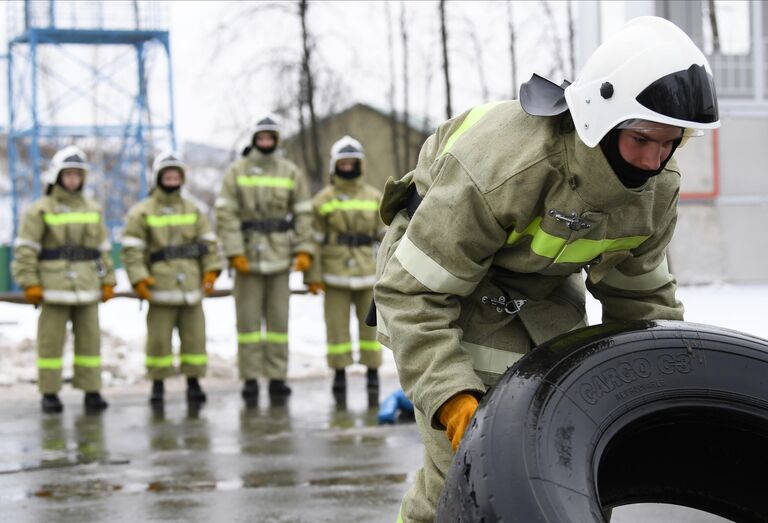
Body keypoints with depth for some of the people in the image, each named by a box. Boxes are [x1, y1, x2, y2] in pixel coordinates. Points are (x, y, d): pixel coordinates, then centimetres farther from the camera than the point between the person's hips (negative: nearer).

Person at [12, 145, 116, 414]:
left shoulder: (93, 210, 13)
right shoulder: (40, 210, -1)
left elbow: (103, 248, 16)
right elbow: (25, 249, -4)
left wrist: (108, 281, 11)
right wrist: (29, 283, -10)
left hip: (87, 288, 4)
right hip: (54, 288, -4)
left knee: (90, 338, 3)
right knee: (51, 340, -1)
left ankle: (91, 391, 9)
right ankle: (49, 394, 6)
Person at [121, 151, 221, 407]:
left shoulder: (193, 210, 14)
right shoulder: (142, 212, 1)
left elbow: (208, 241, 13)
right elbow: (132, 248, -4)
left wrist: (210, 271, 1)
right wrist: (139, 278, -13)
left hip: (191, 284, 3)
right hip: (161, 286, -3)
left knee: (194, 335, 3)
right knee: (159, 338, -2)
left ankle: (194, 383, 12)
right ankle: (158, 386, 8)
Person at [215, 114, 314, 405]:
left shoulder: (291, 173, 7)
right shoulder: (236, 172, 1)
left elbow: (303, 214, 6)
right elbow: (226, 214, -4)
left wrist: (304, 250, -4)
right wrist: (235, 252, -12)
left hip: (279, 256, 2)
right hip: (247, 255, -2)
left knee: (279, 318, 4)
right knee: (248, 318, 1)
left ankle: (277, 377, 10)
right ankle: (250, 378, 5)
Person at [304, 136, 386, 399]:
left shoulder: (375, 198, 8)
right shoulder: (323, 200, 3)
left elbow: (387, 234, 9)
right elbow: (313, 239, 2)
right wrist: (313, 276, -3)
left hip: (368, 271, 1)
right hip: (335, 273, -1)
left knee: (370, 323, 4)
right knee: (337, 325, 0)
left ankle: (373, 373, 12)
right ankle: (339, 374, 8)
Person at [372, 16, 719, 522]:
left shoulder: (658, 187, -16)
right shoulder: (501, 163, -38)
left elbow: (642, 294, 3)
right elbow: (414, 293, -33)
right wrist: (454, 401, -41)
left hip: (544, 287, 7)